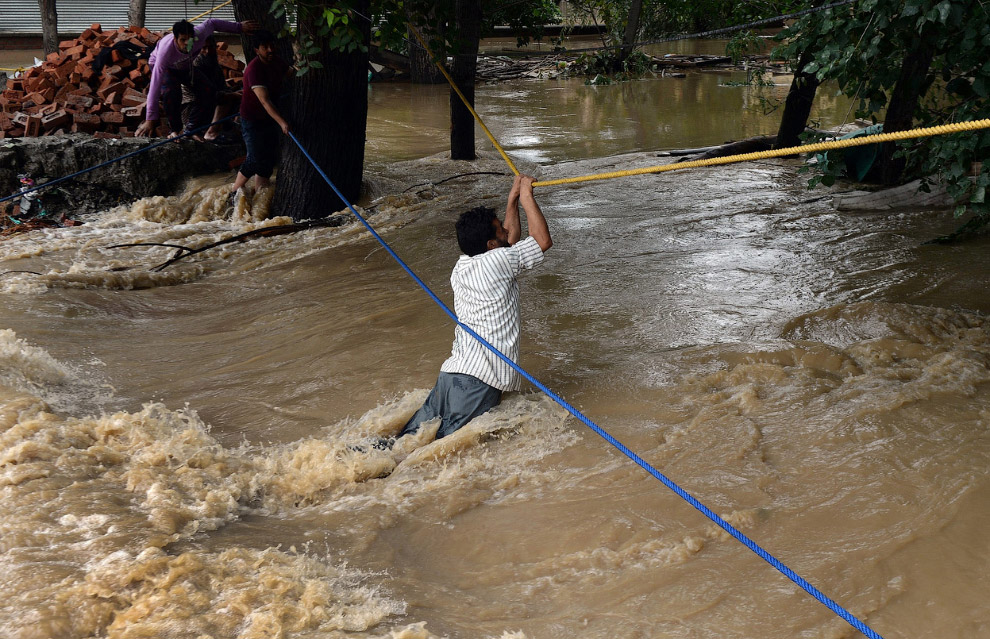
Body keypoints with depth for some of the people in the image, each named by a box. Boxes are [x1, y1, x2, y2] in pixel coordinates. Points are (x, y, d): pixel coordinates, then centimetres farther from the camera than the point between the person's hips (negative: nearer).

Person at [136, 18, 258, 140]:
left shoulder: (199, 34, -36)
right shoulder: (166, 50, -45)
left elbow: (211, 23, -11)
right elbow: (155, 84, -45)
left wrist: (239, 27, -3)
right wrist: (150, 120, -46)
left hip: (185, 66, 5)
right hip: (160, 66, -5)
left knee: (208, 92, -12)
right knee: (171, 92, -34)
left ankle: (190, 130, -2)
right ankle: (175, 130, -14)